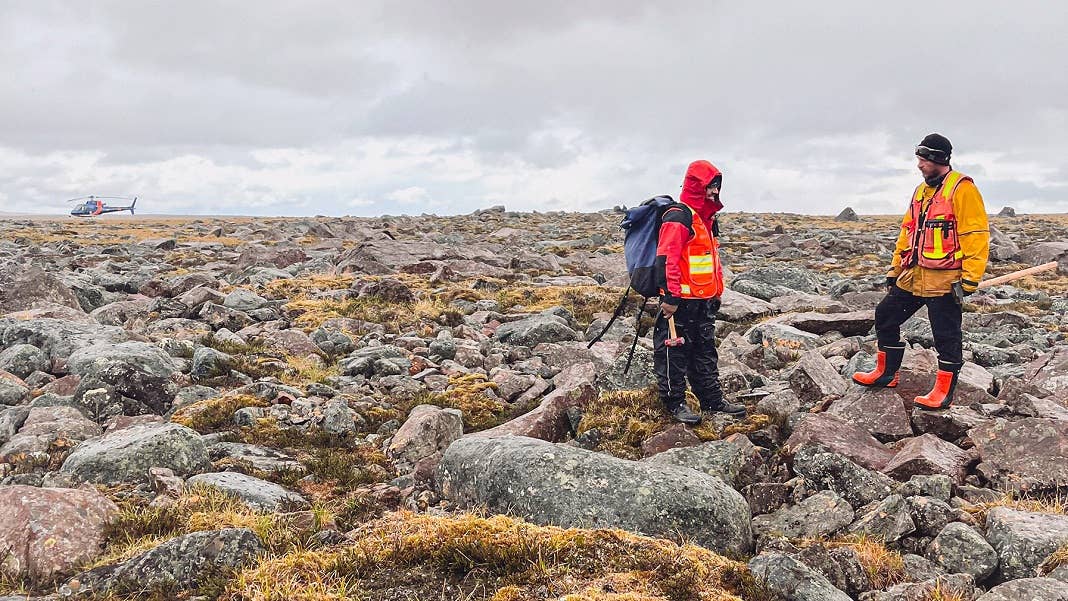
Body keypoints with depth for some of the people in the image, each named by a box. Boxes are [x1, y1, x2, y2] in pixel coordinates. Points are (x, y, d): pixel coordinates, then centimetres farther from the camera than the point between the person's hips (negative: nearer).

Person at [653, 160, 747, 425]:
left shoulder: (707, 218, 16)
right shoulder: (678, 217, -16)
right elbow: (666, 259, -22)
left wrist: (717, 291, 24)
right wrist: (670, 297, -24)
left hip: (704, 300, 10)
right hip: (681, 301, -10)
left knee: (705, 349, 16)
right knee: (675, 351, 1)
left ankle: (712, 399, 26)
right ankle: (675, 403, 11)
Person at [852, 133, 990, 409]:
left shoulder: (961, 188, -11)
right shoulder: (921, 191, 15)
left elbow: (977, 235, -16)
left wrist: (969, 279, -19)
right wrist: (895, 270, 19)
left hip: (943, 280, -9)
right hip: (913, 276, 9)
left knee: (946, 335, 0)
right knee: (886, 316, 13)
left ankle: (944, 391, 11)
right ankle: (886, 373, 26)